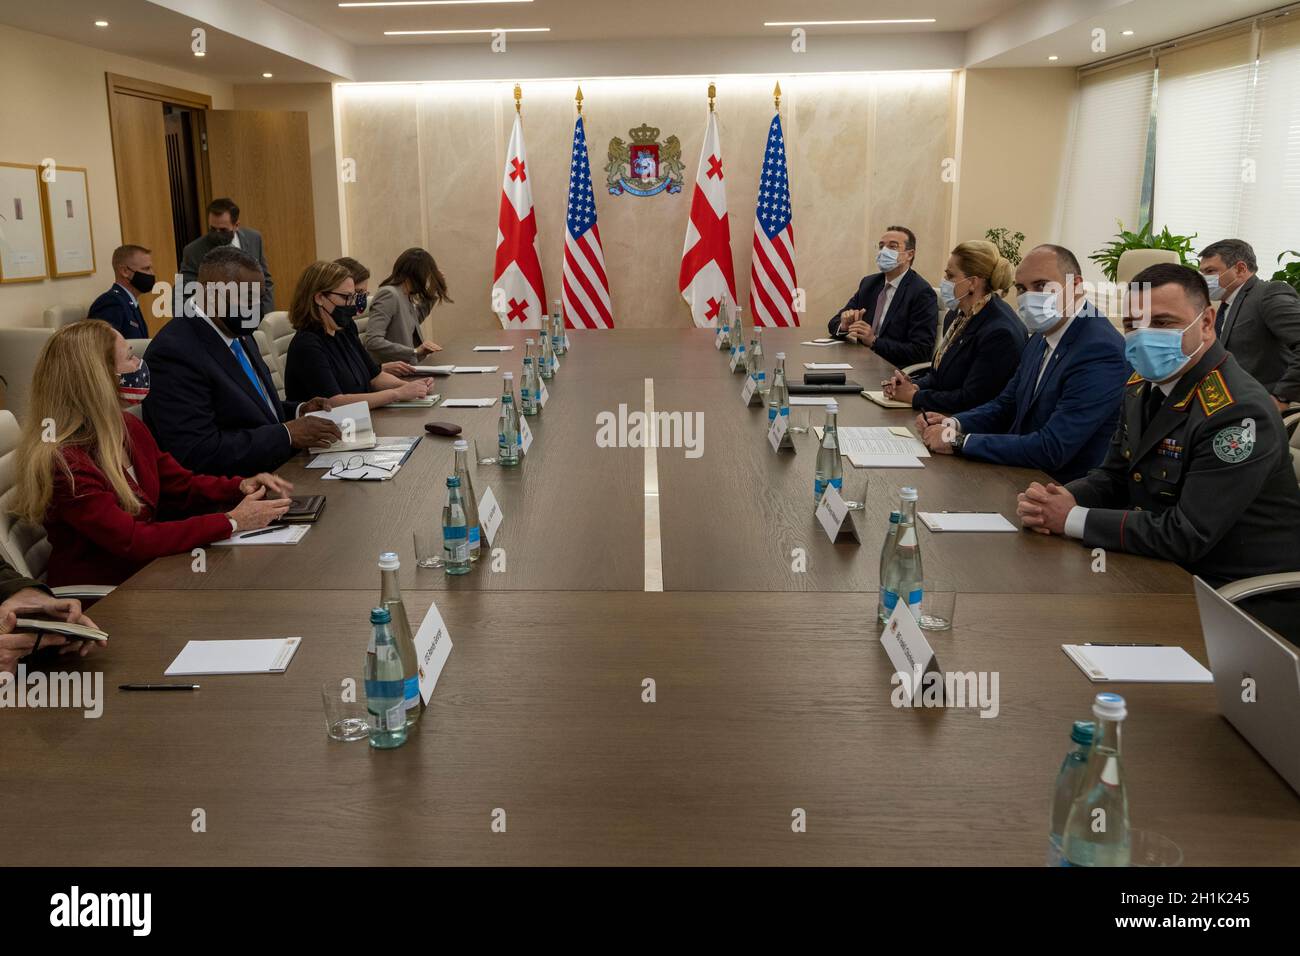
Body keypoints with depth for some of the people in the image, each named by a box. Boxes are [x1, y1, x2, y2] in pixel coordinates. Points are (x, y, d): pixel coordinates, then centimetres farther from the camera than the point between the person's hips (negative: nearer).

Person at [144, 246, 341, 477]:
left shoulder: (239, 334, 9)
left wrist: (298, 412, 4)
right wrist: (287, 433, -21)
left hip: (278, 473, 8)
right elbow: (196, 453, -23)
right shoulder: (174, 352, -17)